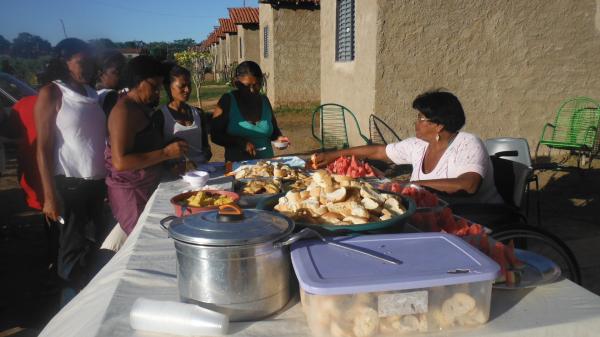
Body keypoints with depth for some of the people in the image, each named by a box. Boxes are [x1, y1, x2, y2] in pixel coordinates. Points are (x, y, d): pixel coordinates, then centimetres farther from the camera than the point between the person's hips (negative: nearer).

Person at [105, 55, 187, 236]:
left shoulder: (144, 108, 13)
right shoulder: (124, 111, -17)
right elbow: (120, 162, -24)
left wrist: (174, 161, 10)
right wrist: (166, 153, -24)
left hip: (148, 187, 9)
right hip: (130, 192, -9)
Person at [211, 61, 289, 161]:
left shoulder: (264, 100, 9)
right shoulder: (228, 101, -2)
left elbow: (274, 130, 21)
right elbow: (215, 135, -5)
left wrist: (278, 137, 0)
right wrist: (241, 143, -16)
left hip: (266, 162, 3)